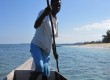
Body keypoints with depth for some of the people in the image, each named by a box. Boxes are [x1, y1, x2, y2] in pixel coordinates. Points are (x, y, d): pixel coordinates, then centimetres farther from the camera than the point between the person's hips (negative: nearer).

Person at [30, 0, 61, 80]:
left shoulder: (56, 20, 10)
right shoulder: (44, 13, -12)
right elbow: (36, 26, -32)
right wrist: (44, 14, -49)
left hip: (46, 49, 7)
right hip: (36, 45, -7)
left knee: (46, 72, 8)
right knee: (40, 67, -26)